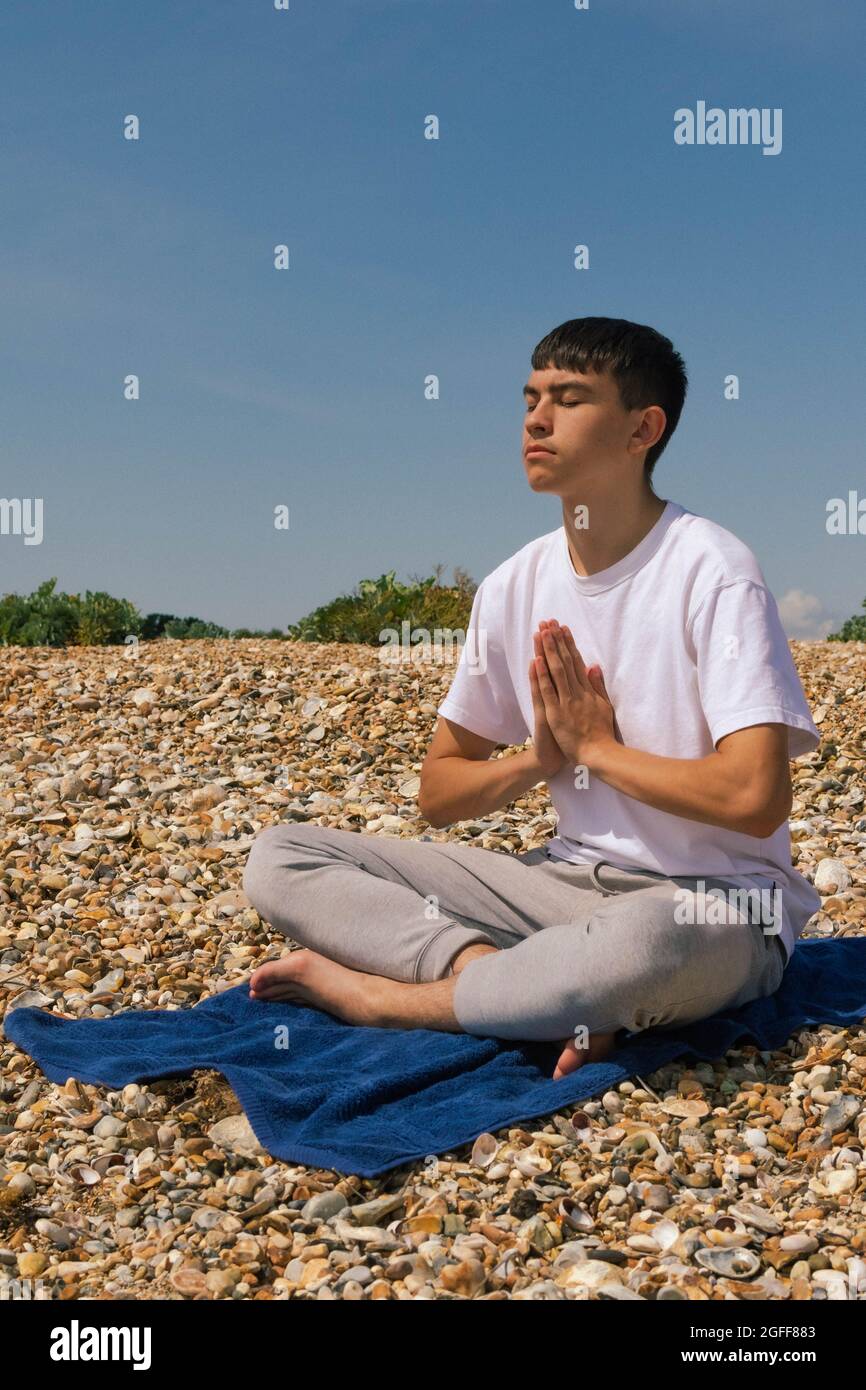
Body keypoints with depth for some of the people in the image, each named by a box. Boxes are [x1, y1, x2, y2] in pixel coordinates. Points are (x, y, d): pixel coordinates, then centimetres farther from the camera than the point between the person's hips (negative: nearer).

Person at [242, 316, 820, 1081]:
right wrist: (537, 758, -10)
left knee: (642, 939, -44)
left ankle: (382, 995, -18)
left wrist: (596, 747, -11)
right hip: (570, 881, 6)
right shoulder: (513, 586, 4)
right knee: (279, 858, -6)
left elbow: (754, 796, -23)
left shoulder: (710, 571, -13)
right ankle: (510, 979, -23)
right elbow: (438, 794, 10)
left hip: (716, 908, -5)